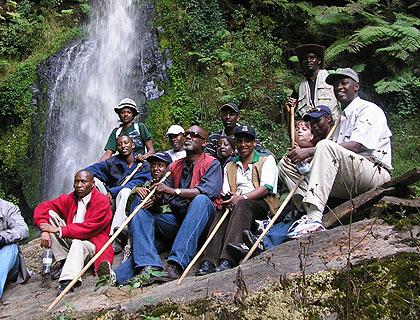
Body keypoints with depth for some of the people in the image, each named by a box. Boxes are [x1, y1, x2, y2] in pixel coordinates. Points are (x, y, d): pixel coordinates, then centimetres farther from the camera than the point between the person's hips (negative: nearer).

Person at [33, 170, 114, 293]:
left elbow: (89, 228, -23)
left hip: (91, 243, -6)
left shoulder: (102, 201, -12)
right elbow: (42, 207, 1)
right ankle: (62, 260, -11)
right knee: (50, 213, -8)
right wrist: (45, 230, -18)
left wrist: (59, 230, -24)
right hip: (70, 241, 6)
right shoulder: (69, 199, 5)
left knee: (78, 243, -38)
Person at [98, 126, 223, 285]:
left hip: (199, 220, -6)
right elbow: (164, 198, 11)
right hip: (176, 220, 6)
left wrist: (172, 191, -21)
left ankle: (175, 265, -46)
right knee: (141, 211, -10)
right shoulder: (174, 166, 20)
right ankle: (149, 266, -34)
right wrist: (157, 197, -14)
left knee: (201, 200, -35)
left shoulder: (212, 164, 2)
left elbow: (208, 191, -18)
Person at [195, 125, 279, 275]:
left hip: (262, 204, -4)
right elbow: (225, 192, 14)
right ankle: (209, 260, -45)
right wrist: (227, 198, -13)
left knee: (242, 205, -36)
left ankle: (228, 260, -51)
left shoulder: (267, 160, 12)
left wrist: (242, 197, -20)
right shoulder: (229, 167, 26)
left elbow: (266, 188, -4)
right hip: (237, 205, 4)